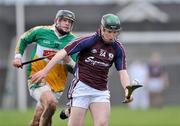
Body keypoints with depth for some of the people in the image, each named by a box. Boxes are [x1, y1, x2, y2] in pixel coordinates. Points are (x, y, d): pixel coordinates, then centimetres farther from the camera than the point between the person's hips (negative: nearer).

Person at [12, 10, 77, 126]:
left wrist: (69, 62, -17)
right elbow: (23, 40, 18)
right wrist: (18, 56, 6)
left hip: (57, 85, 3)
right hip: (37, 80, -3)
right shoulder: (41, 31, -2)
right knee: (51, 103, -32)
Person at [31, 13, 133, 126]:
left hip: (101, 91, 4)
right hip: (82, 86, -3)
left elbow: (122, 72, -1)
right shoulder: (89, 41, -9)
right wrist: (45, 71, -16)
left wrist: (127, 89, -21)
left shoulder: (118, 48, 3)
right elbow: (63, 52, -11)